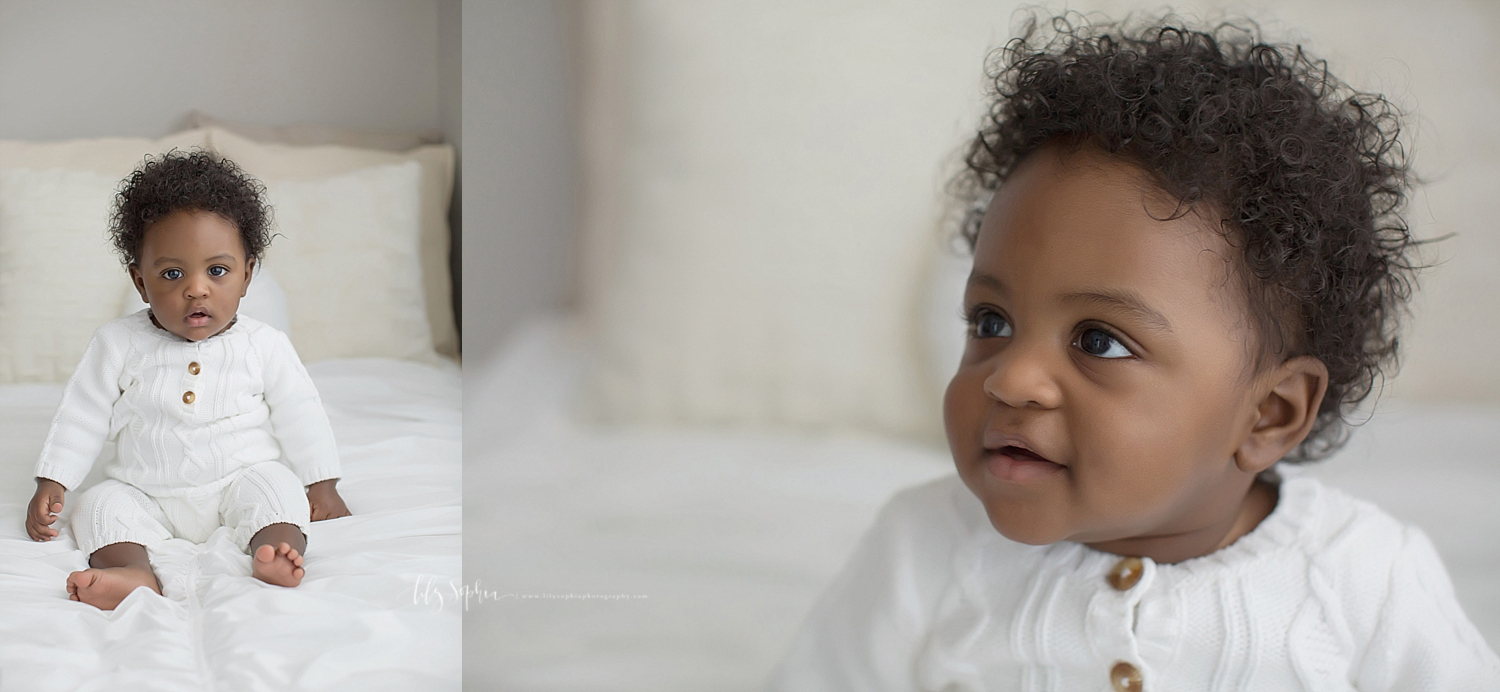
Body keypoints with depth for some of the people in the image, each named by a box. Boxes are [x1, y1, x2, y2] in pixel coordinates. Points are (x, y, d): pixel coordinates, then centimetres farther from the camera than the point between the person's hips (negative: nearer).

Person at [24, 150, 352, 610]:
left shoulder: (264, 345, -2)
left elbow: (299, 416, 4)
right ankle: (134, 570, -45)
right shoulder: (120, 344, -1)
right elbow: (83, 415, 4)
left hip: (240, 482, -1)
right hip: (149, 498, 2)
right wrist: (51, 482, -1)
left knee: (274, 484, -27)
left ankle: (275, 556, -49)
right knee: (100, 505, -21)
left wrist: (322, 486, 3)